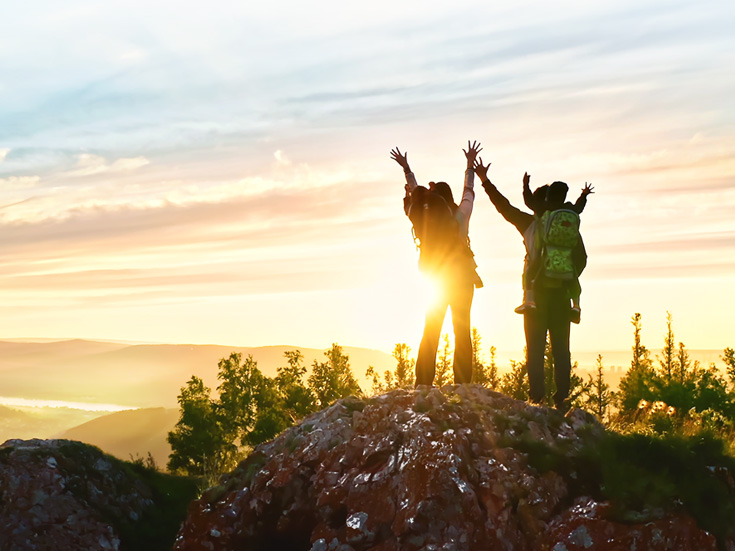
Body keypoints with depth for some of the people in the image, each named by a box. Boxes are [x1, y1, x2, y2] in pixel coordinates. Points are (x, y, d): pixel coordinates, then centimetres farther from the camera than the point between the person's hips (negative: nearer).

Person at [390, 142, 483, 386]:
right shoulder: (460, 215, -4)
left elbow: (416, 192, 14)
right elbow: (469, 191, 14)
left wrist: (406, 168, 29)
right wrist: (470, 164, 29)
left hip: (435, 281, 1)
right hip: (462, 280, -1)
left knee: (430, 334, 7)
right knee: (462, 332, 2)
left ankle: (422, 385, 2)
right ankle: (463, 384, -4)